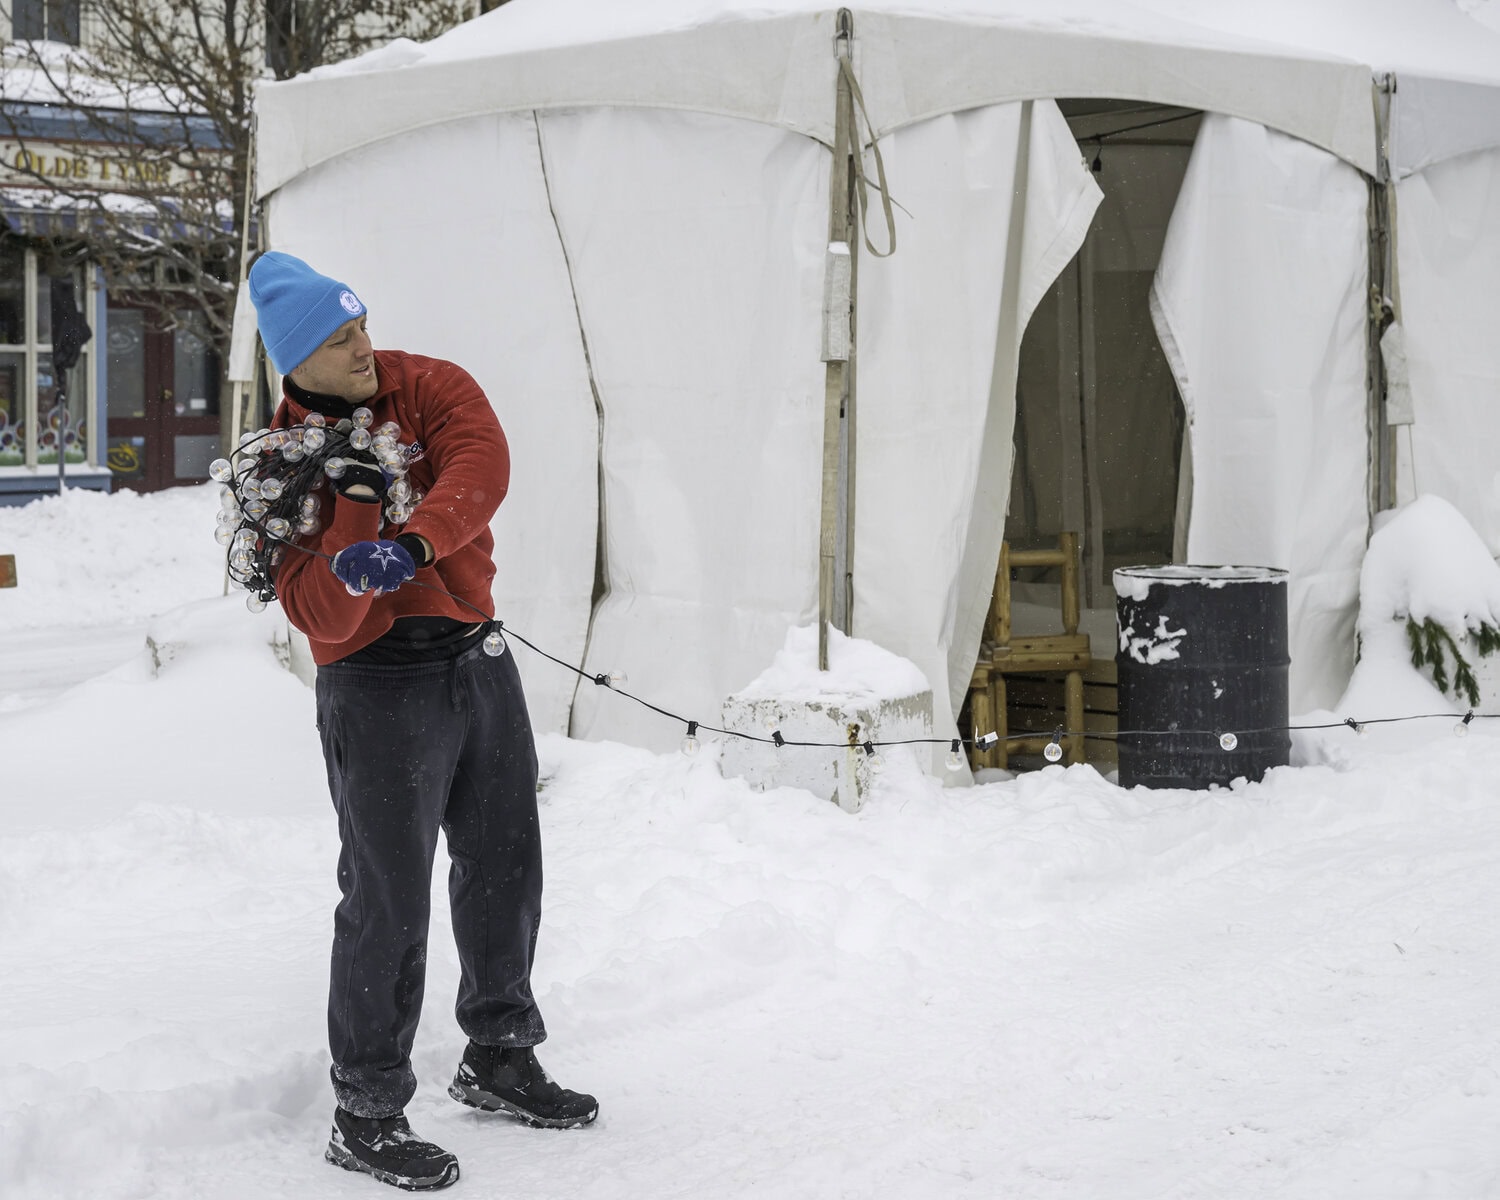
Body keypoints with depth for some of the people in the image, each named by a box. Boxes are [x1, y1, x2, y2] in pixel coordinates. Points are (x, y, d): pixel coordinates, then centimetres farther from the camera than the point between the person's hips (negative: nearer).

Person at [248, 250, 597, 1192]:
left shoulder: (431, 387, 1)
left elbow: (482, 463, -20)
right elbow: (322, 617, -17)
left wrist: (415, 543, -35)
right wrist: (357, 507, -30)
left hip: (481, 662, 5)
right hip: (381, 684, -5)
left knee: (505, 870, 17)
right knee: (389, 900, -5)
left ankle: (500, 1059, 36)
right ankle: (366, 1114, 6)